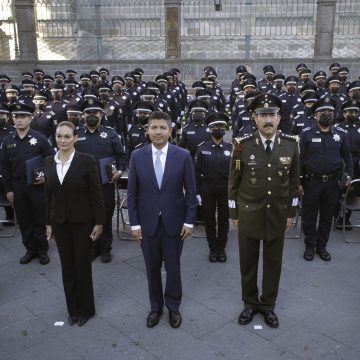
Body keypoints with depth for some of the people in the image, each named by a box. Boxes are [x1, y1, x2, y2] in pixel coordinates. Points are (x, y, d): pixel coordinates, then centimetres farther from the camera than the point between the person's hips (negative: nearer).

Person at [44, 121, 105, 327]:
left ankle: (85, 309, 25)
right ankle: (73, 308, 29)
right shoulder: (49, 162, 2)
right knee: (67, 266, 13)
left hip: (82, 221, -4)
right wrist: (49, 222, 9)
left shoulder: (87, 161, -12)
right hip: (60, 222, 4)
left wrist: (99, 222, -11)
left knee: (82, 266, 6)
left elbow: (96, 194, -10)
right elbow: (49, 194, 8)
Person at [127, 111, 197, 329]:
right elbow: (132, 193, 0)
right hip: (147, 222, 1)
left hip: (174, 222, -1)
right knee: (152, 268, 13)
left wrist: (189, 221, -6)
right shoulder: (137, 156, -3)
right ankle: (156, 306, 33)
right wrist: (134, 223, -3)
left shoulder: (183, 156, -6)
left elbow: (190, 191, -3)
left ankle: (173, 307, 32)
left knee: (173, 267, 12)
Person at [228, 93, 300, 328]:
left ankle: (268, 305, 33)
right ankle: (250, 303, 34)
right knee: (248, 262, 13)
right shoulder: (242, 145, -11)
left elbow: (294, 181, 4)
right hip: (249, 215, -1)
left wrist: (291, 213, 5)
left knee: (273, 263, 14)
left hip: (277, 215, 1)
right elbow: (234, 182, -3)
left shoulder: (291, 144, -6)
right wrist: (234, 213, 0)